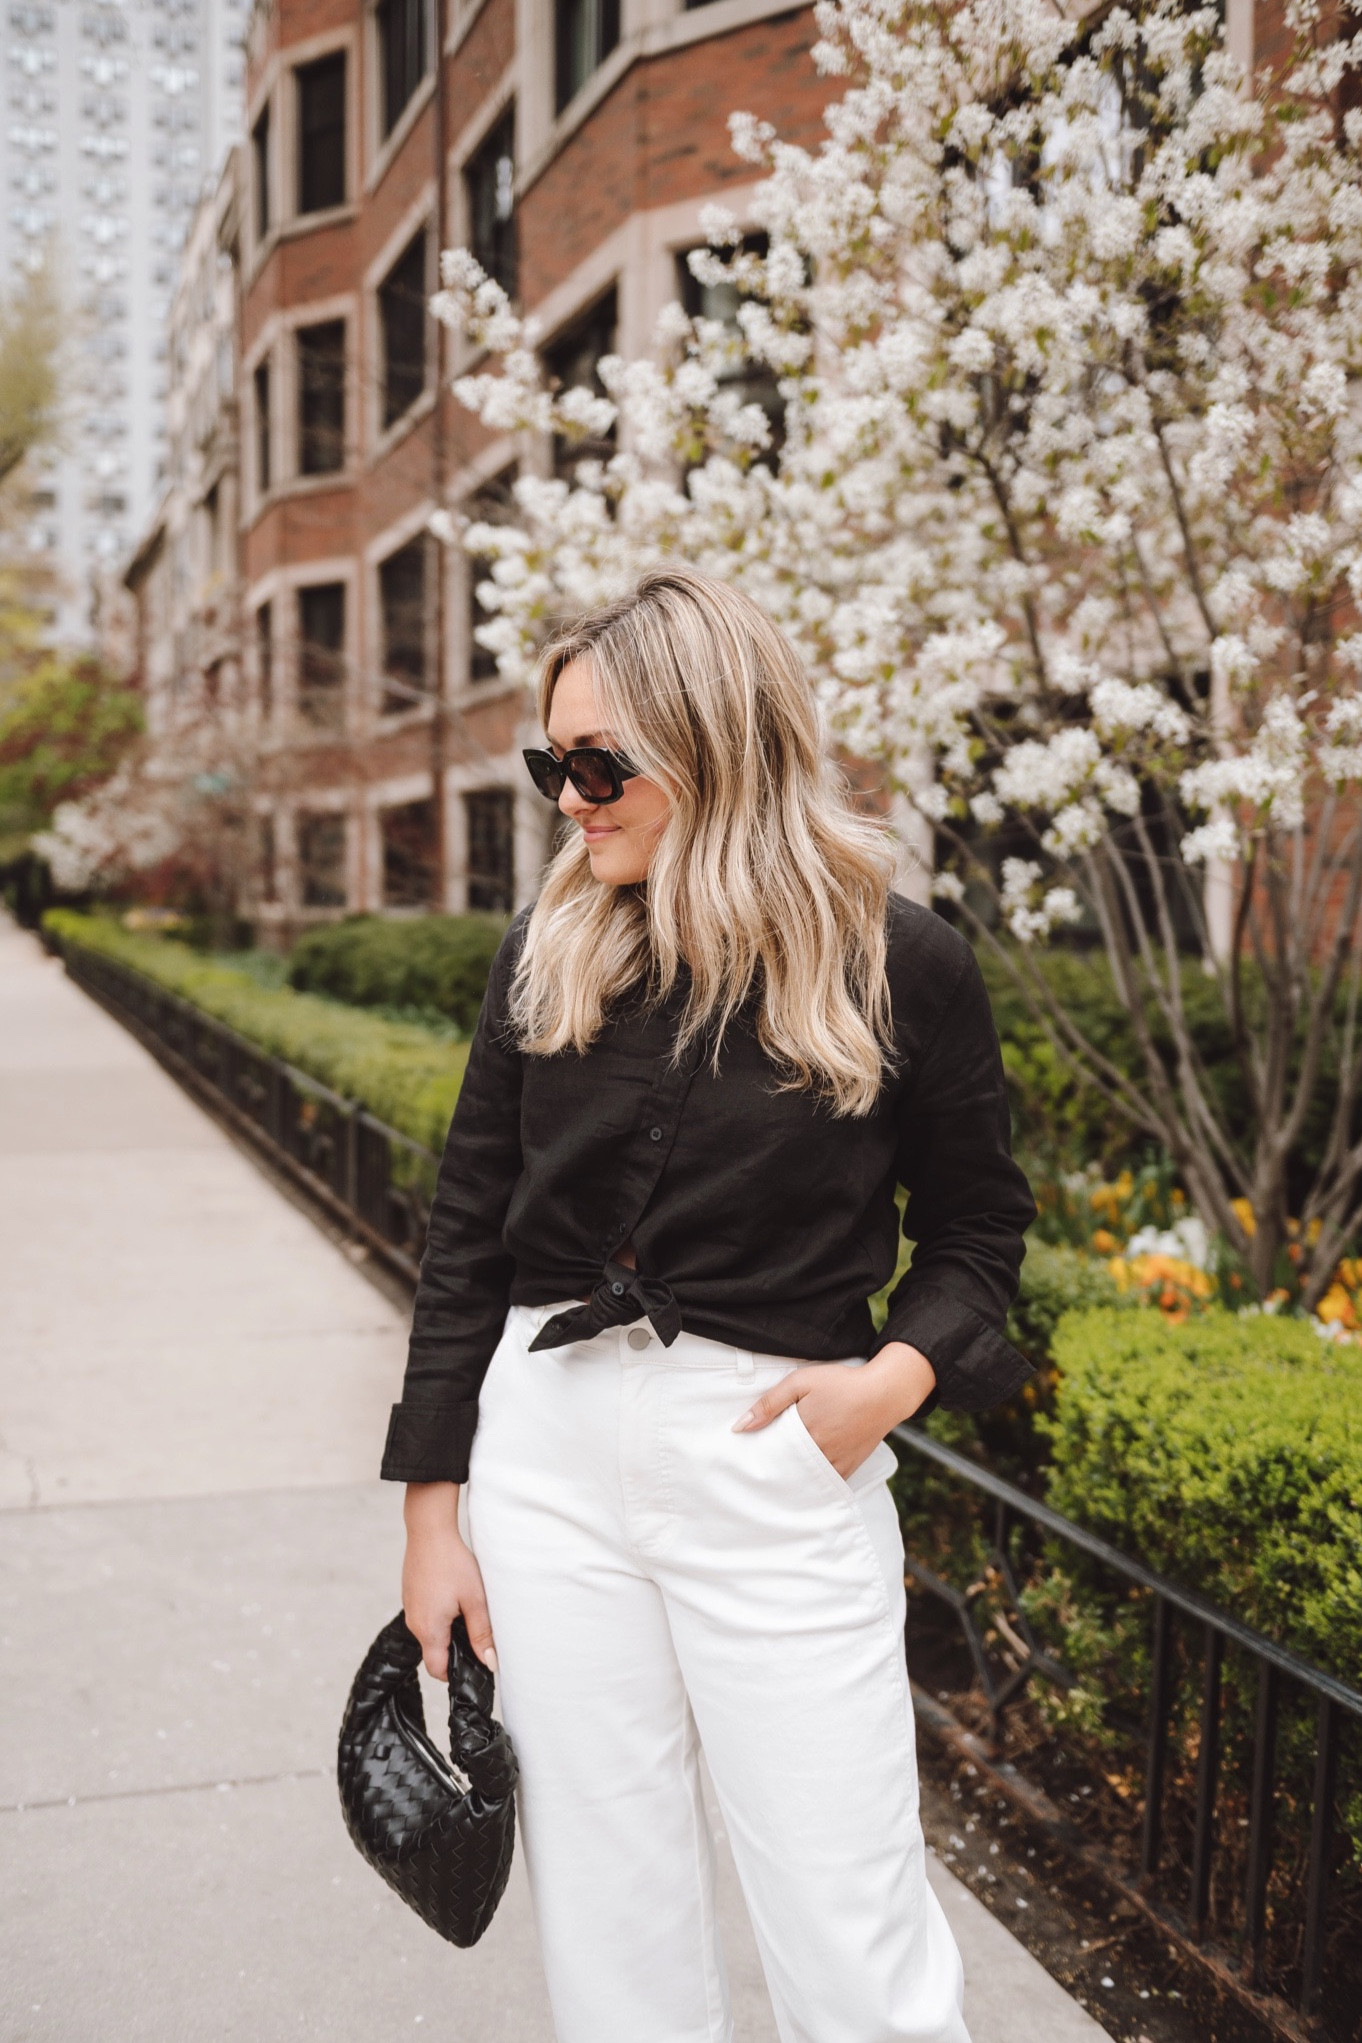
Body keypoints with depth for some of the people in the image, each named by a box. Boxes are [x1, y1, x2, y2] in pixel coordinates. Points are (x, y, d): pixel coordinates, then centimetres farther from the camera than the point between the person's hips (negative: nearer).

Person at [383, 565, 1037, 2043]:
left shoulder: (899, 965, -6)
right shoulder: (548, 954, 3)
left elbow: (977, 1229, 5)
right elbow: (469, 1234, 6)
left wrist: (901, 1372, -14)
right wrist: (433, 1502, 6)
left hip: (775, 1465, -3)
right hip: (549, 1450, 3)